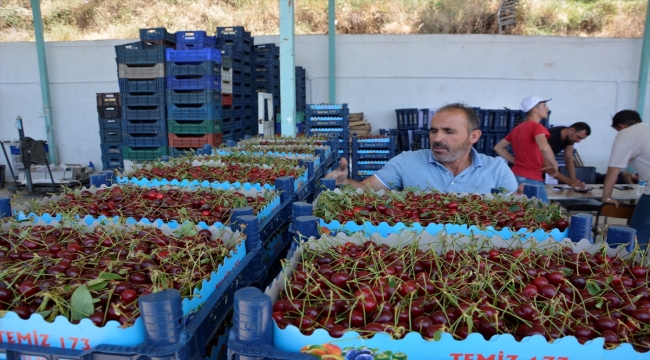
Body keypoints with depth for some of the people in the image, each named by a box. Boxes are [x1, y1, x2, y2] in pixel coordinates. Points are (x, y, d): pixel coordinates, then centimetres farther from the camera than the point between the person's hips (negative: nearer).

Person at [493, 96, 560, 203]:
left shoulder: (517, 128, 14)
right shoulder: (536, 127, -10)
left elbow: (498, 147, 22)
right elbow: (544, 148, -29)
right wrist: (554, 164, -12)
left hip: (516, 176, 8)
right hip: (531, 179, -8)